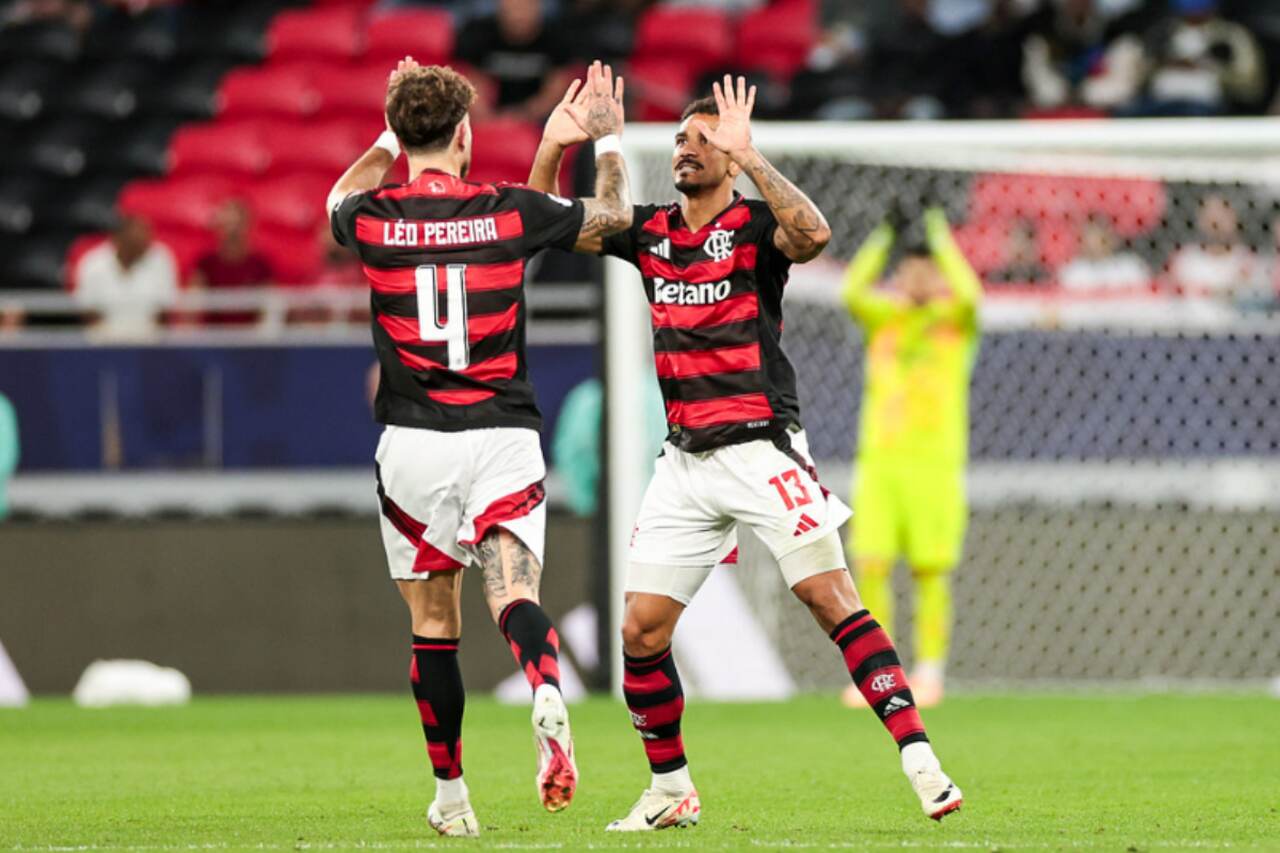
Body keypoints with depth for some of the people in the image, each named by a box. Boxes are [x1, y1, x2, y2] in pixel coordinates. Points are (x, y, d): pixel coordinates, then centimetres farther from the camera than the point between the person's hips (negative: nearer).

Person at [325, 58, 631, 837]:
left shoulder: (374, 218, -1)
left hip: (412, 443, 1)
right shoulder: (508, 212, -2)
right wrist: (609, 137, 28)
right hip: (503, 437, -1)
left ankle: (451, 795, 16)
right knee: (514, 594, -10)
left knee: (434, 623, 10)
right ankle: (548, 695, -43)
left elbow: (341, 198, 28)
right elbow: (615, 213, 16)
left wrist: (390, 138, 39)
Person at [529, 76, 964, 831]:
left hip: (762, 450, -6)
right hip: (686, 459, 6)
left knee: (835, 602, -15)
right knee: (642, 631, 2)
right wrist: (553, 148, -1)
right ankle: (672, 790, 16)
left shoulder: (754, 225, -6)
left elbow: (813, 234, -29)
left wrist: (748, 156, -31)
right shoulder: (650, 231, 10)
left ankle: (920, 761, -16)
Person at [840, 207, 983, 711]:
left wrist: (939, 236, -9)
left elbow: (969, 295, -16)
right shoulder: (882, 317, 13)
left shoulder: (954, 321, 7)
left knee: (930, 570, -3)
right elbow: (852, 292, -6)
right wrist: (883, 238, -7)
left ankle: (930, 672, 3)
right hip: (878, 458, 2)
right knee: (870, 566, -5)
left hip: (935, 461, -2)